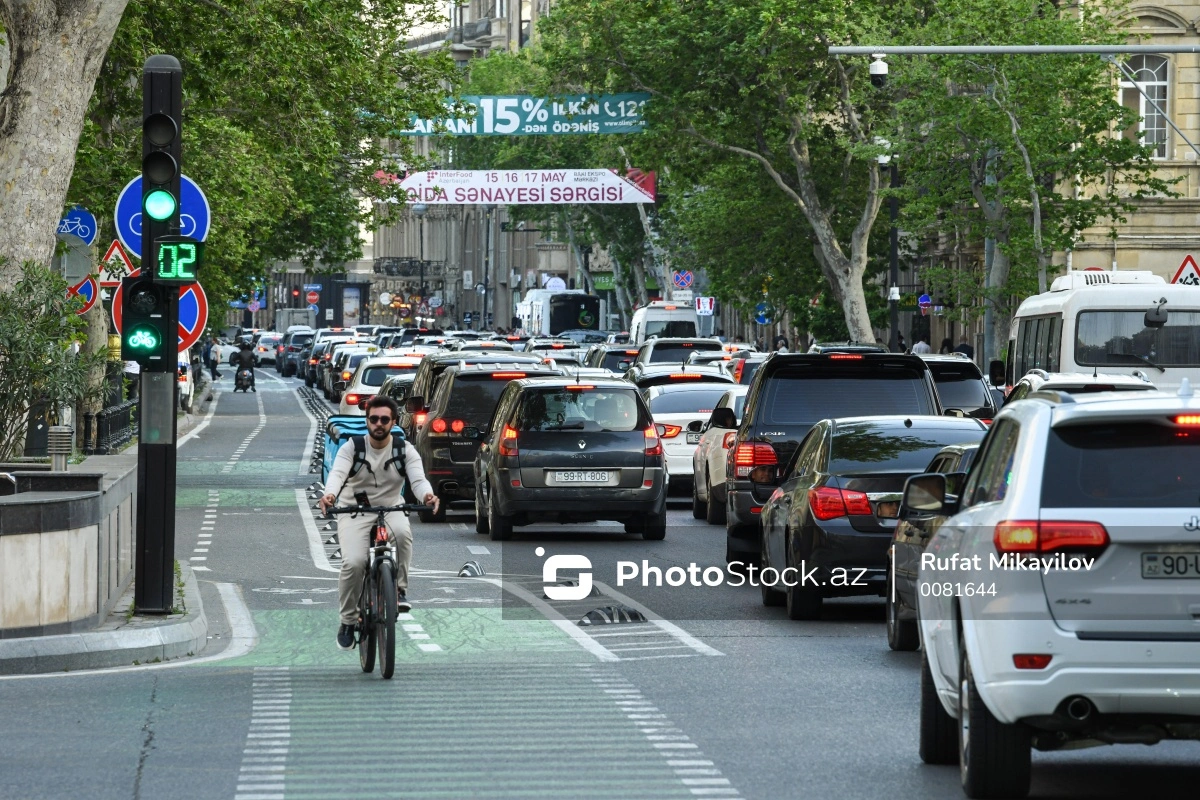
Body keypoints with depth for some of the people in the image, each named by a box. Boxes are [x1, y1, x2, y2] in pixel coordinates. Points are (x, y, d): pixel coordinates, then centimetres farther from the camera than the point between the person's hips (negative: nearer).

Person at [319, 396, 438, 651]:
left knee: (402, 532, -36)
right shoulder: (351, 447, -6)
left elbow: (418, 479, -17)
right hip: (356, 513, -1)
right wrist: (330, 495, -47)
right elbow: (337, 473, -23)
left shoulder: (405, 451, -2)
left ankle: (399, 590, -17)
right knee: (353, 563, -25)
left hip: (391, 510, 1)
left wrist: (427, 495, -42)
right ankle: (348, 621, -4)